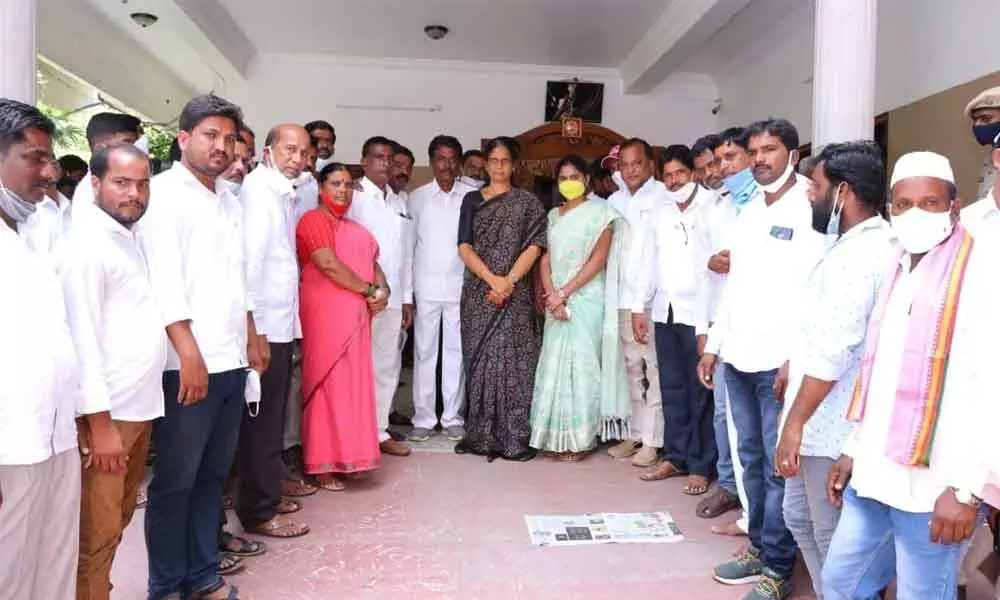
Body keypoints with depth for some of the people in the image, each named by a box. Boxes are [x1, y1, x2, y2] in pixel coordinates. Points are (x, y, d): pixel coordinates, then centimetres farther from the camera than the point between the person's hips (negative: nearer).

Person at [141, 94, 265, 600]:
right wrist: (190, 354, -19)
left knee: (212, 475, 14)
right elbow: (163, 279, -15)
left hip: (231, 362, 7)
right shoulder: (164, 192, -6)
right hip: (189, 364, -7)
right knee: (175, 479, 4)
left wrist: (252, 338, 19)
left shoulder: (230, 202, 17)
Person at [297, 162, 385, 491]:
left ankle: (344, 454, 18)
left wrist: (383, 290, -2)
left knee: (352, 383, 8)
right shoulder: (314, 219, -4)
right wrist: (369, 291, -11)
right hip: (325, 312, -8)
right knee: (327, 382, -5)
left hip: (355, 314, 8)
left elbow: (373, 264, 19)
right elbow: (329, 265, -16)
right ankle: (321, 463, 4)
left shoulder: (354, 227, 23)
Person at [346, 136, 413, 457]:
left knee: (387, 366, 11)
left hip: (393, 298, 6)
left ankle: (379, 431, 21)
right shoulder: (353, 196, -4)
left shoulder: (399, 203, 15)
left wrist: (407, 298, 12)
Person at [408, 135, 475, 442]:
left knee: (456, 351, 5)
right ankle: (423, 418, 13)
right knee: (424, 352, 5)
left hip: (461, 285, 0)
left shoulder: (472, 196, 2)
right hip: (426, 287, 1)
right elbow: (409, 242, 5)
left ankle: (453, 417, 15)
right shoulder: (417, 197, 5)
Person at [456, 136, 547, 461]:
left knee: (513, 360, -3)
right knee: (479, 359, 4)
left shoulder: (527, 202, 7)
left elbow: (534, 246, -2)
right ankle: (479, 434, 13)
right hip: (478, 292, 2)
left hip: (515, 294, -1)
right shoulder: (472, 200, 11)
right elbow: (464, 247, 1)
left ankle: (515, 437, 4)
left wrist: (509, 281, -14)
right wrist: (492, 278, -13)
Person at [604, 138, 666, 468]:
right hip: (623, 297, 6)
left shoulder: (665, 196, -4)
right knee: (632, 368, 12)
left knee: (655, 369, 0)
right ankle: (635, 434, 21)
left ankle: (653, 440, 7)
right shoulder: (614, 201, 13)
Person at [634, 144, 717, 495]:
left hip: (699, 312, -6)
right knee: (671, 388, 12)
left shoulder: (713, 209, -4)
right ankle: (675, 457, 22)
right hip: (665, 312, 6)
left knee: (700, 391, 1)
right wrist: (639, 308, 12)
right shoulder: (658, 215, 15)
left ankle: (701, 465, 11)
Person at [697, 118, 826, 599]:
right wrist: (713, 345, 16)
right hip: (739, 359, 7)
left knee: (779, 467, 1)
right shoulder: (748, 212, 16)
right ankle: (758, 548, 28)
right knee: (751, 460, 15)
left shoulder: (810, 212, -7)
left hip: (780, 362, -7)